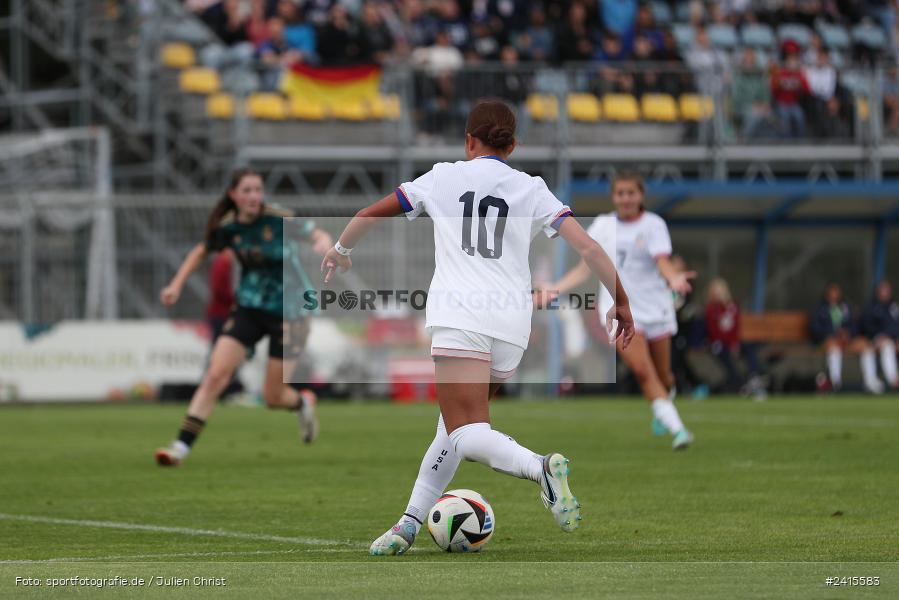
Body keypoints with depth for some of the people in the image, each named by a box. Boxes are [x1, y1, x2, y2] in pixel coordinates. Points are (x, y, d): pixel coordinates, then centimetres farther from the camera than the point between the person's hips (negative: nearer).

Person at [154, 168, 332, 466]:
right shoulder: (228, 228, -6)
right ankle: (181, 446, -11)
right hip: (249, 308, 3)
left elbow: (320, 237, -10)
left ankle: (303, 403, 36)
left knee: (273, 397, -1)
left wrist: (322, 246, -33)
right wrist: (177, 284, 7)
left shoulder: (280, 220, -17)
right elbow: (202, 251, 14)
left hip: (288, 314, -3)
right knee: (215, 375, -13)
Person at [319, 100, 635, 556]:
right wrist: (620, 302, 9)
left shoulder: (444, 178, 12)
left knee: (467, 434, -12)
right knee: (455, 423, 19)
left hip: (459, 314, -4)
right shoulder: (531, 189, 13)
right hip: (512, 325, 4)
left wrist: (341, 251, 39)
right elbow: (587, 247, 3)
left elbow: (371, 214, 21)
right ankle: (411, 521, 18)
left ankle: (540, 466, -38)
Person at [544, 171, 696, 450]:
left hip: (655, 306, 0)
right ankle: (676, 427, -17)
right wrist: (555, 289, -4)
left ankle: (662, 410, 39)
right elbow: (585, 269, 7)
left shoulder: (653, 225, -1)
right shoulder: (603, 225, 6)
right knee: (643, 371, -17)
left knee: (662, 375, 6)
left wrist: (674, 278, -38)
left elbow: (662, 261, -16)